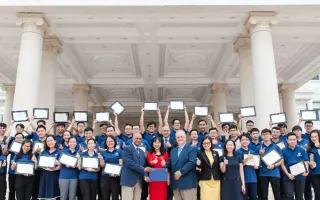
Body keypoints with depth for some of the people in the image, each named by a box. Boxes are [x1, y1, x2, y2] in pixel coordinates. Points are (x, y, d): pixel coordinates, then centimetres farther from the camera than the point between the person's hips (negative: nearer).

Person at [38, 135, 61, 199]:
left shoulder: (59, 152, 0)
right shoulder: (43, 152, 13)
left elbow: (60, 166, -5)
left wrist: (53, 169, -22)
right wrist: (45, 167, -10)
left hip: (54, 176, -3)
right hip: (44, 176, 4)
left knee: (53, 196, -2)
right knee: (44, 195, 3)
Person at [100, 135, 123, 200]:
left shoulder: (119, 151, 5)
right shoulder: (103, 153, 10)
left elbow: (121, 164, -1)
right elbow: (102, 165, 4)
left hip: (116, 177, -2)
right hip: (105, 177, 2)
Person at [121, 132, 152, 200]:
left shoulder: (142, 152, 19)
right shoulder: (127, 148, -4)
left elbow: (144, 165, 13)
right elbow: (129, 163, -17)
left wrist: (145, 176, -7)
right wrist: (143, 169, -19)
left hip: (139, 181, 7)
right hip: (128, 180, -7)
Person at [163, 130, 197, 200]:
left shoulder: (191, 149, -3)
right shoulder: (173, 150, 20)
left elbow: (192, 162, -15)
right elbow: (170, 163, 16)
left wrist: (181, 171, -19)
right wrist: (165, 164, -6)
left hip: (188, 182, -6)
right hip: (175, 182, 6)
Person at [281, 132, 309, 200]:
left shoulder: (302, 150, 0)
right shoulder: (283, 151, -4)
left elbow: (305, 162, 1)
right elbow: (282, 163, -2)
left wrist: (306, 171, -19)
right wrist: (288, 174, -13)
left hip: (300, 176, 2)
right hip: (288, 177, -2)